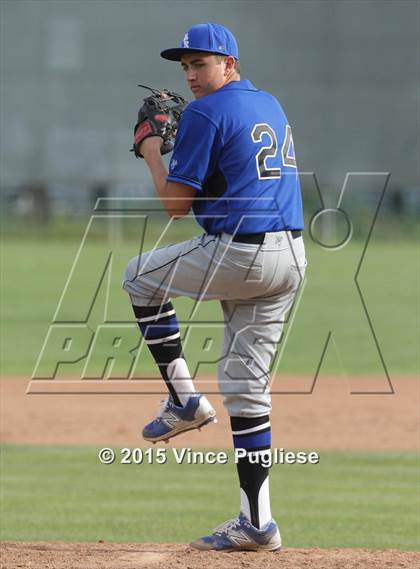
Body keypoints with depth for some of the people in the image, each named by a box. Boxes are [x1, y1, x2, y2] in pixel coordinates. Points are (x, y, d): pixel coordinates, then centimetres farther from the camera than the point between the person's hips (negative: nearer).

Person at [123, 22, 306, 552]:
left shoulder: (205, 112, -8)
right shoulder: (271, 105, 18)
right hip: (291, 257, 8)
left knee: (141, 275, 19)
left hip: (239, 255, -8)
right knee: (246, 387, 10)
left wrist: (151, 150, 8)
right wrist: (177, 135, 26)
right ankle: (257, 523, 6)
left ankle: (184, 400, 14)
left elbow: (176, 204, -7)